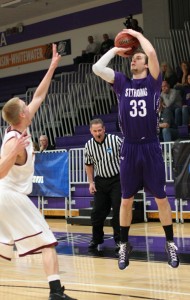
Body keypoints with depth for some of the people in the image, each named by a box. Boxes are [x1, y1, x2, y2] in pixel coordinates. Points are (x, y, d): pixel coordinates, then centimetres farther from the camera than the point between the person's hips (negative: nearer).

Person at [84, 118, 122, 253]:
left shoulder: (115, 140, -14)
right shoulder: (89, 145, -3)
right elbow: (89, 165, 11)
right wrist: (91, 182, 5)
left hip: (117, 179, -3)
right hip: (100, 181, 3)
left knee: (118, 211, -6)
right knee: (97, 211, 6)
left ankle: (119, 240, 4)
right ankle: (96, 239, 24)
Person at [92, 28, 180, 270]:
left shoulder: (153, 81, 1)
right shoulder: (122, 82, 7)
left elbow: (152, 53, -15)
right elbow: (96, 68, -4)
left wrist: (137, 34, 0)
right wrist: (114, 50, 7)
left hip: (151, 148, -2)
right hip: (129, 148, 2)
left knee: (161, 198, 4)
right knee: (126, 200, 7)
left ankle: (170, 244, 16)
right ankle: (124, 246, 18)